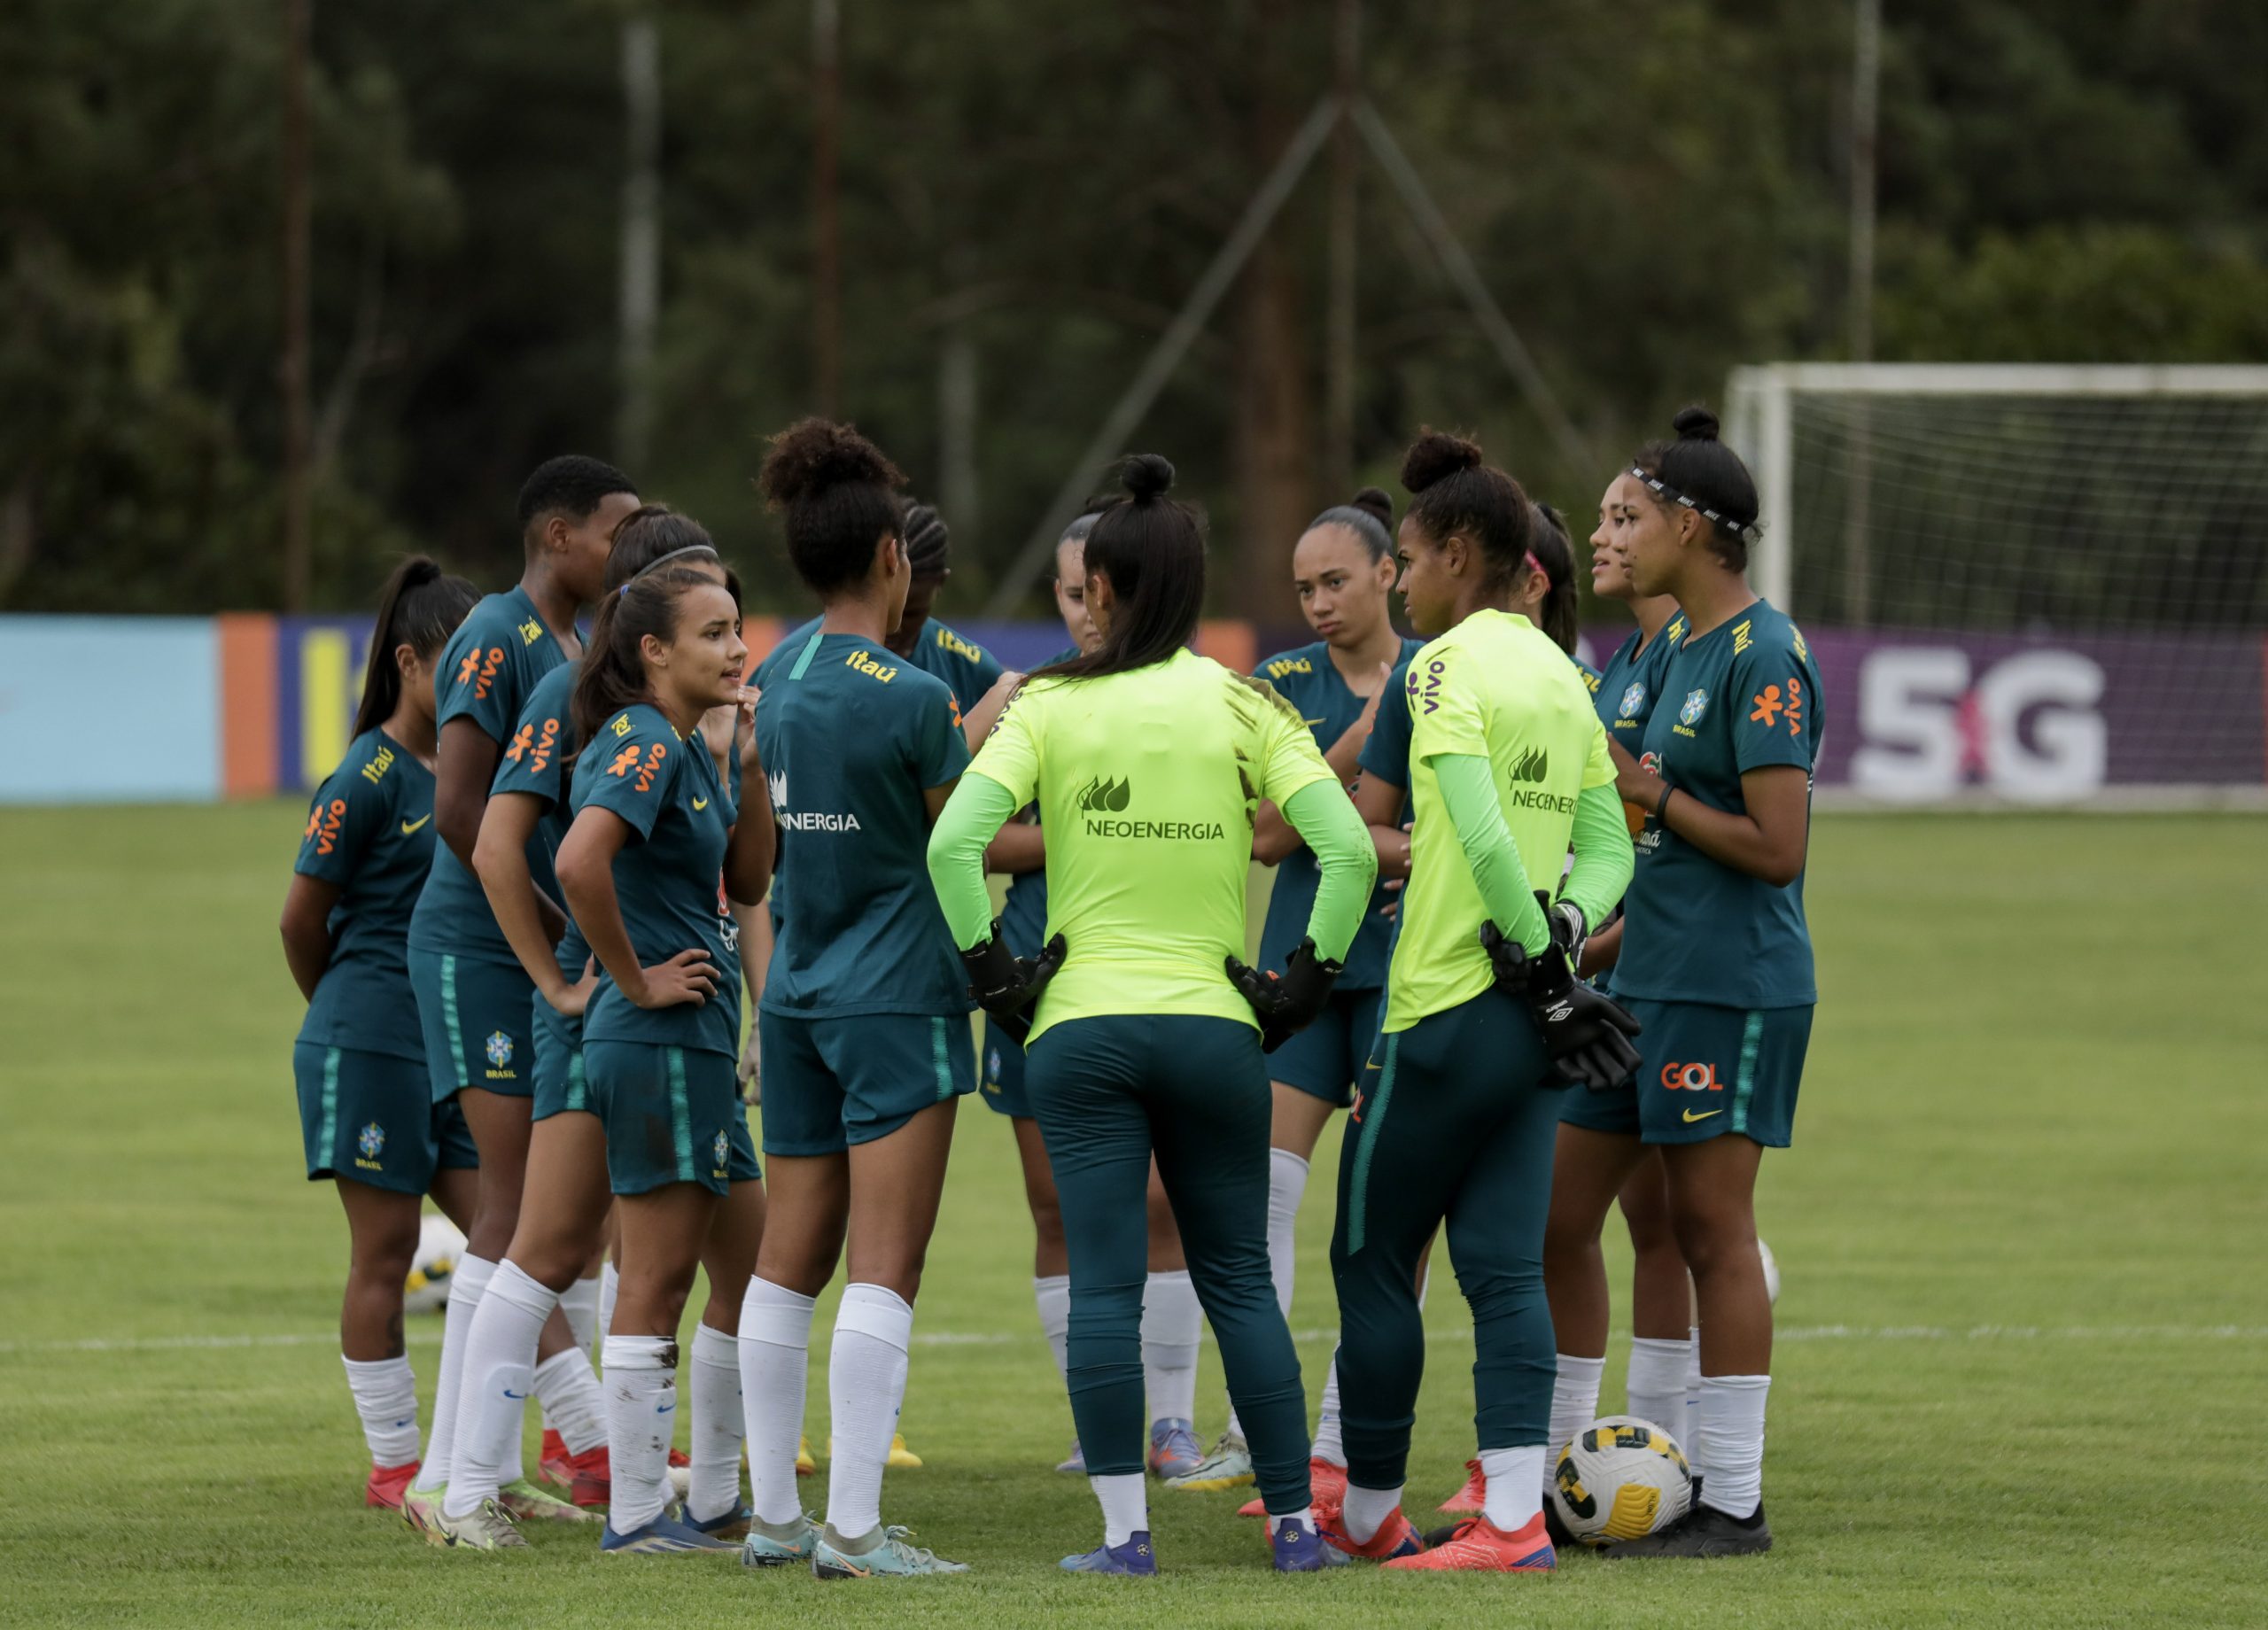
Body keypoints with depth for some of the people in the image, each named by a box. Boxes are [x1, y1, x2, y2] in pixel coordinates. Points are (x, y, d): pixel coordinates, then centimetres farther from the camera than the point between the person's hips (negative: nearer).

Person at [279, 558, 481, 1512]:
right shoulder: (368, 779, -11)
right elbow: (304, 918, -5)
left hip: (454, 1037, 6)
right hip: (369, 1042, -6)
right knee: (385, 1251, 0)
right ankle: (394, 1467, 7)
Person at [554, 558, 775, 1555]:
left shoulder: (689, 749, 15)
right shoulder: (642, 745, -15)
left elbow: (748, 882, 19)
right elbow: (580, 860, -31)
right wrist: (636, 981, -20)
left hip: (700, 1043, 10)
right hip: (656, 1046, -10)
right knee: (658, 1278, -5)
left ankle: (717, 1500, 21)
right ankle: (636, 1515, 0)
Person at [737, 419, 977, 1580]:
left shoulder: (779, 679, 6)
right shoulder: (912, 699, -15)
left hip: (796, 995, 7)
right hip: (897, 1002, -7)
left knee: (789, 1258, 11)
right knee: (884, 1269, -6)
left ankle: (773, 1514, 13)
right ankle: (853, 1529, -10)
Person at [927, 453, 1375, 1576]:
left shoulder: (1050, 706, -1)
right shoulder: (1242, 706, 1)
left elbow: (956, 840, -12)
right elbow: (1347, 850, -8)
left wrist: (991, 971, -2)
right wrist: (1306, 982, 1)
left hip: (1080, 1022, -1)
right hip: (1214, 1022, 1)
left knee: (1102, 1284, 0)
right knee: (1240, 1280, 10)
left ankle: (1125, 1532, -2)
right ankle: (1295, 1523, 11)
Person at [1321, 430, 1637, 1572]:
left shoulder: (1449, 666, -11)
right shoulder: (1560, 674, 13)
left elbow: (1482, 837, -21)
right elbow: (1607, 844, 12)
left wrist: (1542, 960, -15)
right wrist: (1560, 929, -3)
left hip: (1444, 1009, -7)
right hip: (1531, 1017, 7)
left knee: (1372, 1261, 7)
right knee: (1505, 1269, 5)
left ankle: (1367, 1512, 16)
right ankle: (1514, 1517, -3)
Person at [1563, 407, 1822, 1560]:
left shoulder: (1761, 656, -14)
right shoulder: (1690, 646, 14)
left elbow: (1775, 847, -19)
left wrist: (1652, 794, -12)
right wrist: (1602, 936, 19)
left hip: (1731, 989, -9)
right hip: (1649, 982, 9)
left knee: (1712, 1230, -4)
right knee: (1560, 1214, 9)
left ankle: (1732, 1505, 2)